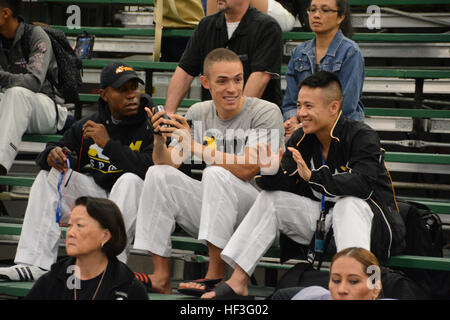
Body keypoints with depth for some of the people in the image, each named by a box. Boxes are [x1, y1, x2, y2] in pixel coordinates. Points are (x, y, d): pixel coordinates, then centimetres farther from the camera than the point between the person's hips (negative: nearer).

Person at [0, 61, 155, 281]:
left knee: (130, 180, -35)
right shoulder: (89, 125, 7)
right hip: (96, 193, 5)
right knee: (48, 176, -6)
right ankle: (35, 263, -18)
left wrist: (108, 144, -25)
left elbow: (151, 168, -26)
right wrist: (52, 154, -14)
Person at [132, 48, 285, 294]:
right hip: (212, 212, 6)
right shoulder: (198, 113, 7)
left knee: (216, 174, -31)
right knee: (158, 175, -10)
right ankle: (161, 278, -14)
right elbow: (168, 163, 3)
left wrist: (194, 145, -25)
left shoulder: (266, 113, -10)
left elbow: (247, 169, -23)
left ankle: (216, 276, -31)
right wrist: (160, 139, -19)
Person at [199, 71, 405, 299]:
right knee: (269, 198, -2)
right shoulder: (301, 139, 2)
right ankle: (237, 282, -3)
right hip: (323, 219, 7)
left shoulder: (362, 137, -17)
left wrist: (313, 176, -42)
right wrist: (271, 171, -27)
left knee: (349, 202, -36)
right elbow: (285, 184, -3)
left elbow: (362, 185, -33)